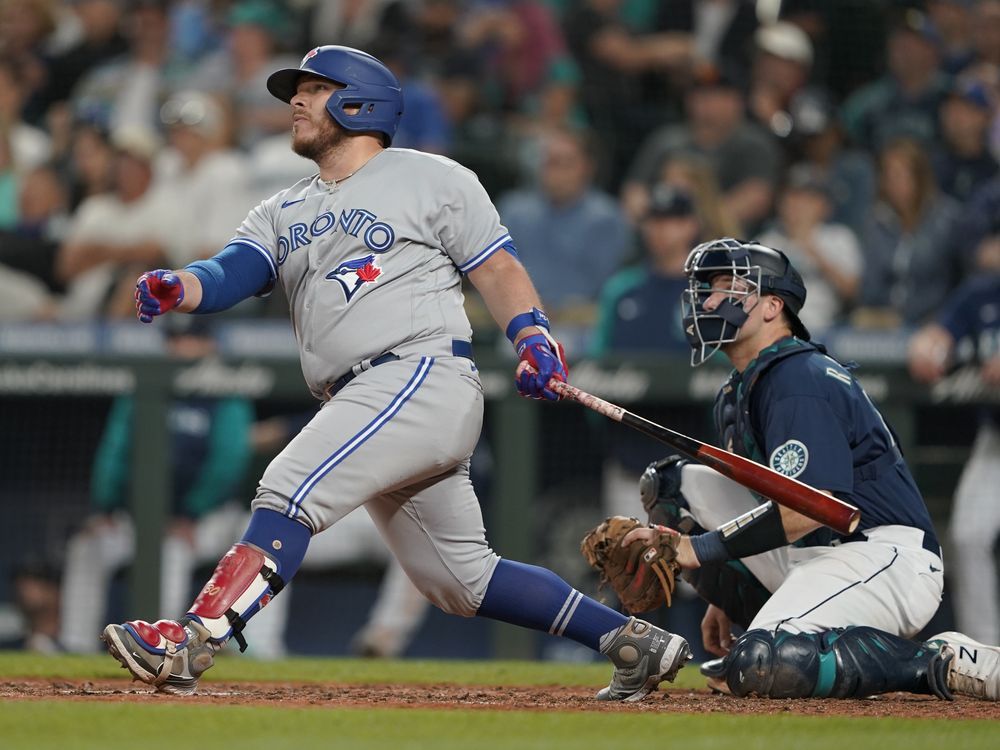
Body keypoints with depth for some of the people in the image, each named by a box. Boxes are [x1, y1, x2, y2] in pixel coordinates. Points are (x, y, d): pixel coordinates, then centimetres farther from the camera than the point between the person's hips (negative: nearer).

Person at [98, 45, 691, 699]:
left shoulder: (430, 179, 7)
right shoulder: (282, 214, 24)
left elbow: (497, 270, 3)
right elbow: (232, 274, 7)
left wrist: (534, 338, -14)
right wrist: (177, 289, -15)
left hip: (425, 375, -8)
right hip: (358, 401, 8)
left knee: (291, 488, -24)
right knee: (460, 578, 9)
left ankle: (193, 642, -34)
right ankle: (632, 640, 18)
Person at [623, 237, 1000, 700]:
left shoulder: (799, 382, -14)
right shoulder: (736, 394, 18)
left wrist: (700, 549, -22)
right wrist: (724, 596, 18)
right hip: (806, 558, 10)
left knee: (759, 667, -33)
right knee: (673, 484, 8)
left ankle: (938, 663, -18)